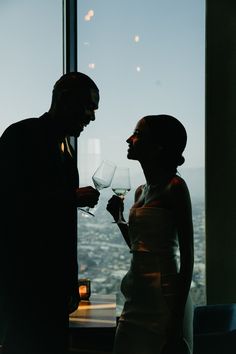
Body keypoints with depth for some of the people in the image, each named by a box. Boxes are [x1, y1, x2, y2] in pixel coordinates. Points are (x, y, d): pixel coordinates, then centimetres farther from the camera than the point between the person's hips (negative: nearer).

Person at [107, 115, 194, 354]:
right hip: (138, 298, 8)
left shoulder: (174, 186, -10)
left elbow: (187, 256, -13)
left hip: (164, 300, -8)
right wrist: (118, 217, 7)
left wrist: (177, 321, -16)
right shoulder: (141, 191, 12)